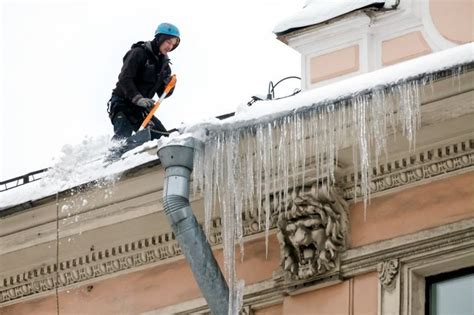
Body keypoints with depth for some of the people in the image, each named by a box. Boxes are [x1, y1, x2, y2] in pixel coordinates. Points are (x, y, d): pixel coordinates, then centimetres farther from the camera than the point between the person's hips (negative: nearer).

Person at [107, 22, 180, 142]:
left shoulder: (163, 63, 11)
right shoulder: (139, 53, -11)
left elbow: (162, 93, 12)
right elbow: (124, 79, -21)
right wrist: (138, 98, -33)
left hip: (140, 109, 8)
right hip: (122, 104, -8)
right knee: (122, 136, -29)